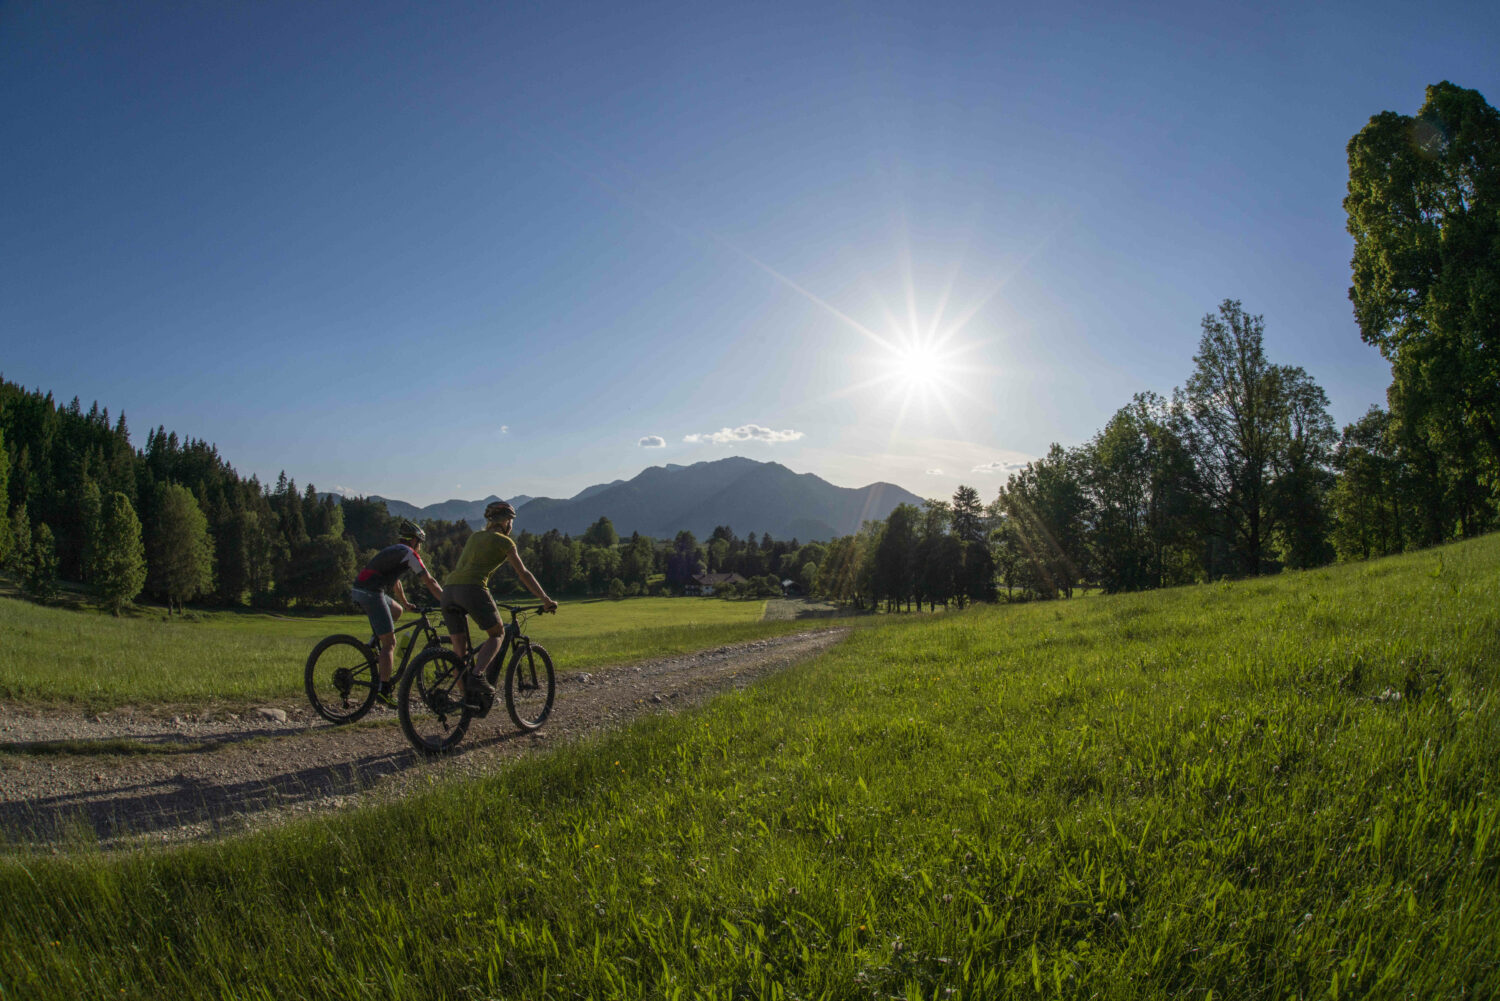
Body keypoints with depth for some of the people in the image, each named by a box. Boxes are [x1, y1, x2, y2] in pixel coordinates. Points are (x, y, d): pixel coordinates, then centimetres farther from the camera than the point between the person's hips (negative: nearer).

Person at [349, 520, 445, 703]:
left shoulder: (393, 551, 27)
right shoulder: (409, 553, 1)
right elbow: (430, 582, 0)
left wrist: (405, 604, 52)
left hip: (358, 591, 9)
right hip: (371, 593, -9)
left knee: (397, 611, 30)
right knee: (390, 642, -7)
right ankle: (383, 690, -11)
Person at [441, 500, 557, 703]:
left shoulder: (475, 536, 28)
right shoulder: (503, 541, 8)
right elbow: (523, 574, 5)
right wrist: (546, 600, 8)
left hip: (449, 589, 6)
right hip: (472, 589, -6)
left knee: (459, 648, 9)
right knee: (498, 634, 11)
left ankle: (466, 696, 6)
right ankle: (477, 675, -10)